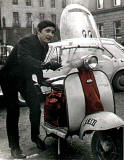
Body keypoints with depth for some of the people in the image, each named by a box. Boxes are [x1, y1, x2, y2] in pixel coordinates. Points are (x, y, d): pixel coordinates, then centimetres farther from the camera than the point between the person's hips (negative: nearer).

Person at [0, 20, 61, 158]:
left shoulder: (45, 46, -1)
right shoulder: (25, 42, -26)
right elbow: (24, 59, -46)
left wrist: (41, 81, 10)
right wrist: (45, 64, -60)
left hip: (25, 78, 7)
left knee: (36, 105, -3)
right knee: (13, 111, -9)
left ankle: (35, 136, 18)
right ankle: (14, 147, -1)